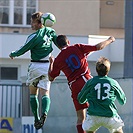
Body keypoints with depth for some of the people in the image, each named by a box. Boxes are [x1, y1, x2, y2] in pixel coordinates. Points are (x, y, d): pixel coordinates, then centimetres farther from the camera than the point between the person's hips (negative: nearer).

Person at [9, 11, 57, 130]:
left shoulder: (34, 37, -15)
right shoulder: (50, 32, 1)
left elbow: (23, 50, -6)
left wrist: (13, 54, 13)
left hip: (35, 66, -4)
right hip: (47, 66, 4)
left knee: (33, 93, 12)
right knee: (45, 93, -2)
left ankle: (36, 119, 7)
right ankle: (45, 112, -29)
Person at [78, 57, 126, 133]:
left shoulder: (90, 82, 3)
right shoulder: (113, 83, 5)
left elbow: (81, 100, 14)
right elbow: (123, 101, 17)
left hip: (93, 116, -1)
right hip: (110, 116, 1)